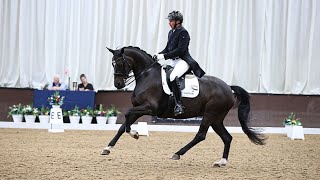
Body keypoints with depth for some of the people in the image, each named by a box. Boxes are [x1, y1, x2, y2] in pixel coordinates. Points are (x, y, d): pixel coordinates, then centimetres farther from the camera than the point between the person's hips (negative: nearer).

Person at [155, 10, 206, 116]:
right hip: (173, 61, 10)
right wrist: (159, 54, 0)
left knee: (173, 77, -34)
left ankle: (178, 105, -33)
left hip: (183, 61, -10)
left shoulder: (183, 32, -11)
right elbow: (167, 48, 19)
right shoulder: (171, 32, 15)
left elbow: (180, 50, -19)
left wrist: (164, 56, -22)